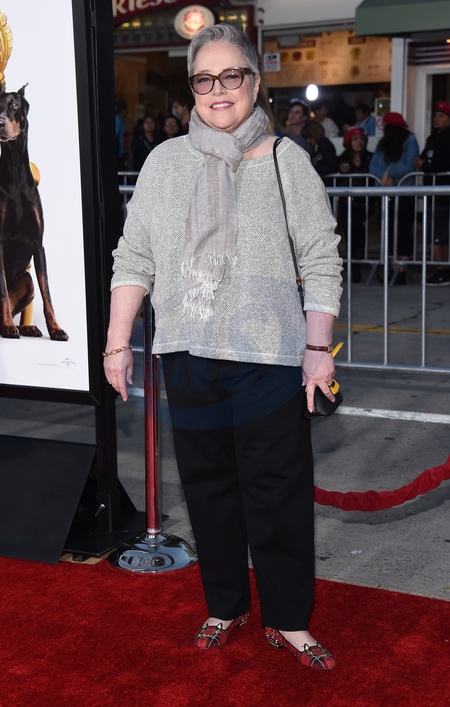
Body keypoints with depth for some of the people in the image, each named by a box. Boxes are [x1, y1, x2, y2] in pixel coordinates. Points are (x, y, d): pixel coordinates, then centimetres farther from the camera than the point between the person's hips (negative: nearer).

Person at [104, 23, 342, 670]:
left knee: (278, 492, 2)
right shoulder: (165, 162, 6)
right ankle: (226, 605, 29)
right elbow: (134, 259, 8)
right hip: (188, 355, 3)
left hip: (269, 357, -3)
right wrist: (117, 342, 3)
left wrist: (319, 350, -7)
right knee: (208, 484, 12)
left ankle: (288, 620, 17)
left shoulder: (286, 160, -1)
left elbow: (321, 263, -1)